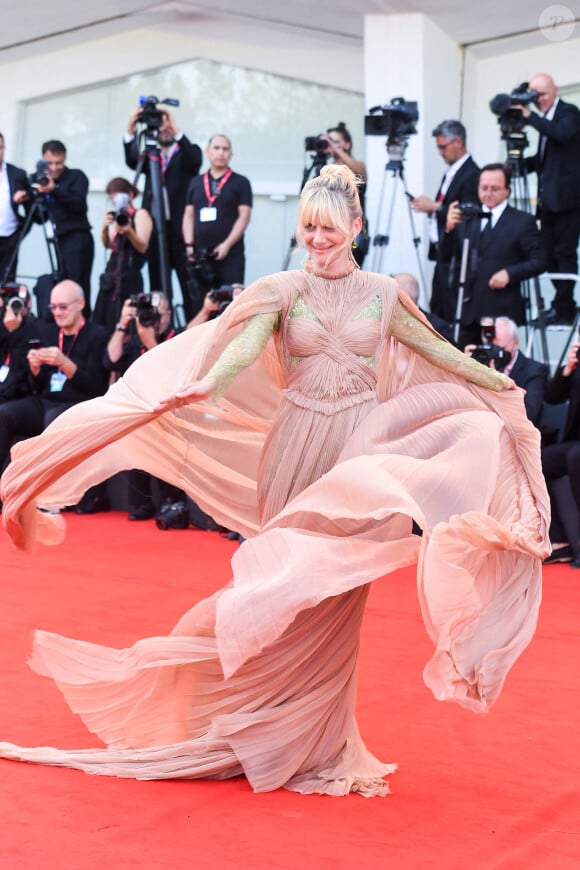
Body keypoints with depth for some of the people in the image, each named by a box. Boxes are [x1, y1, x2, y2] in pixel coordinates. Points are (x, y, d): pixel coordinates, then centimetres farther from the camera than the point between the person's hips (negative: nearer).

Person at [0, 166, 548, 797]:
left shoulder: (383, 293, 7)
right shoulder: (283, 290, 1)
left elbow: (436, 350, 20)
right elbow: (245, 346, -16)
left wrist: (497, 381, 26)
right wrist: (203, 387, -35)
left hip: (359, 445, 1)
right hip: (298, 443, -1)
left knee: (337, 592, -1)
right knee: (289, 582, 1)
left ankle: (319, 740, 11)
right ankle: (277, 733, 16)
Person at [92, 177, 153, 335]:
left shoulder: (140, 214, 0)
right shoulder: (116, 217, 19)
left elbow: (143, 247, -10)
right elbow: (108, 245, 11)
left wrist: (129, 232, -28)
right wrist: (104, 229, -8)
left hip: (129, 278, -7)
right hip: (112, 277, 7)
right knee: (103, 326, 1)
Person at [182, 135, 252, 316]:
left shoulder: (240, 183, 3)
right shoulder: (196, 183, 15)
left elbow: (244, 216, -4)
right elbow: (189, 216, 15)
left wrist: (227, 244, -13)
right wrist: (189, 244, 1)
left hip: (230, 254, -4)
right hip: (201, 255, 4)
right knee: (200, 304, 6)